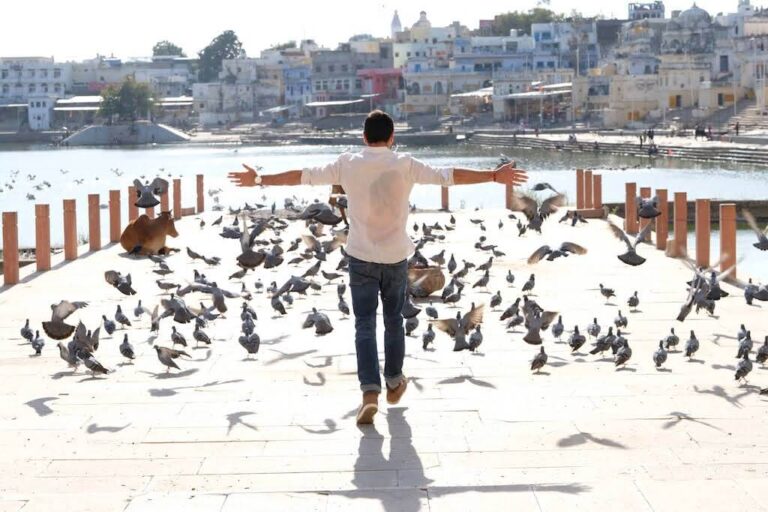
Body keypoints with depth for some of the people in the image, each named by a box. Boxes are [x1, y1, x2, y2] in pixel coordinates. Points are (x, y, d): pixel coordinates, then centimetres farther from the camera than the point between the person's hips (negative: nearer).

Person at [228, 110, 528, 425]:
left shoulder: (348, 164, -4)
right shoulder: (405, 165, -6)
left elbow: (304, 176, 0)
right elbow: (447, 176, -4)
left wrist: (259, 180, 10)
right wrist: (493, 176, 3)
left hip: (361, 257, 0)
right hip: (396, 256, 1)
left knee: (365, 325, 0)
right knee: (393, 320, 17)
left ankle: (370, 391, -13)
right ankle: (393, 382, 30)